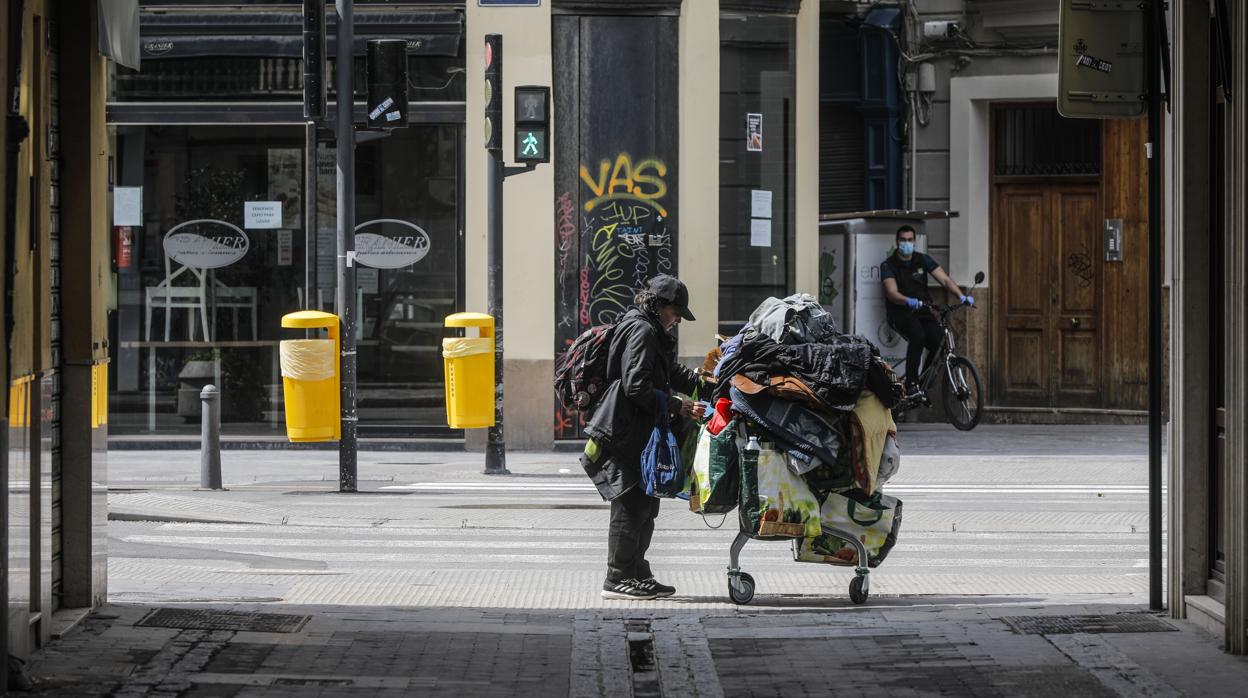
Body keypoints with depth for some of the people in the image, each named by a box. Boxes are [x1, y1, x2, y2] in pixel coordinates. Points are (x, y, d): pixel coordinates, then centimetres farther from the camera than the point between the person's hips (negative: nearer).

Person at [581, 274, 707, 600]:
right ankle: (618, 579, -3)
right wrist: (678, 406, -20)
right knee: (630, 505, -7)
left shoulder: (654, 334, 20)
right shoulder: (642, 331, -13)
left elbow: (674, 375, 24)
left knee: (645, 507, 15)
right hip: (626, 435, -11)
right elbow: (636, 386, -23)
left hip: (642, 436, 11)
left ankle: (638, 574, 22)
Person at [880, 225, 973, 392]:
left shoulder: (922, 260, 7)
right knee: (918, 336, -34)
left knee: (938, 340, -23)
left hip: (922, 311, 4)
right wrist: (909, 301, -41)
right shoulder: (888, 265, -4)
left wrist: (961, 296, -19)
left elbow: (944, 279, -1)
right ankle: (911, 383, -25)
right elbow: (892, 293, -19)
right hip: (901, 313, -4)